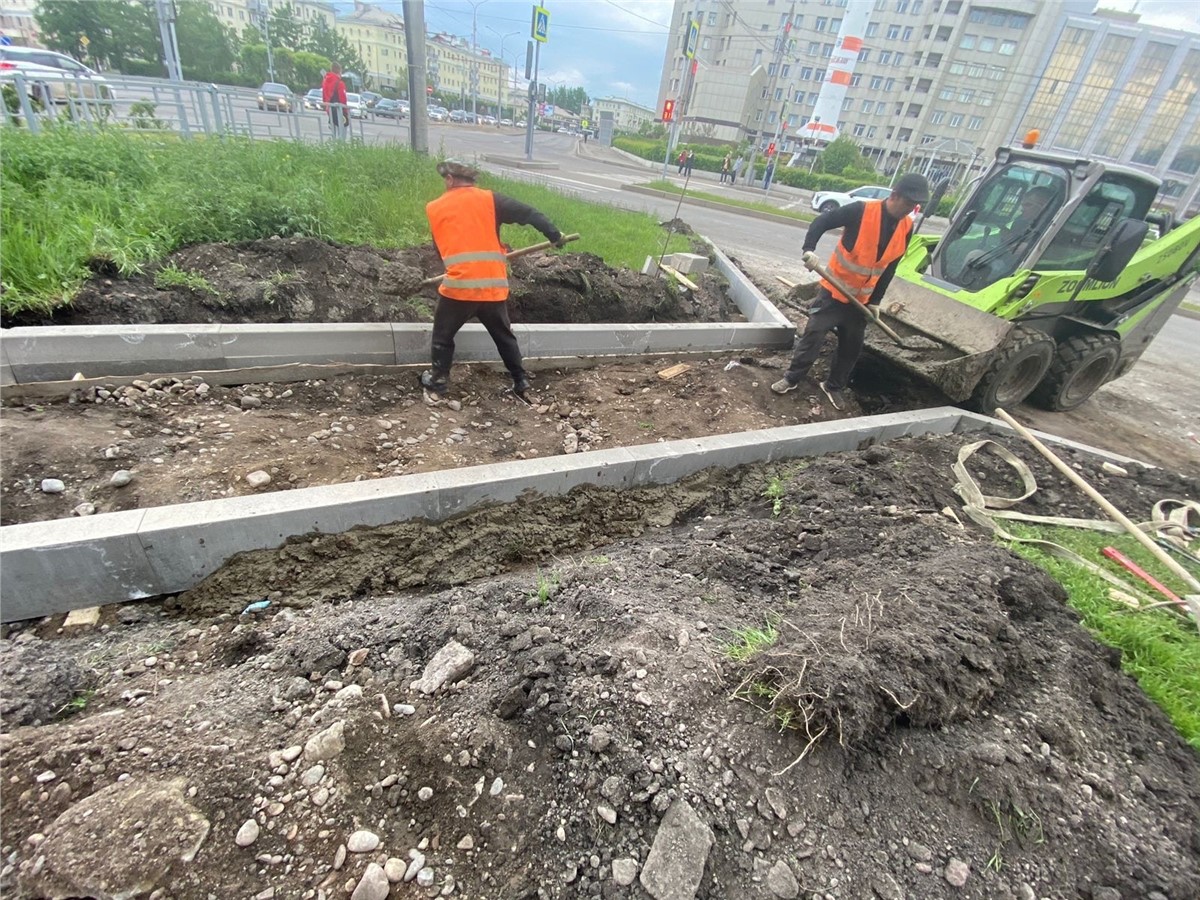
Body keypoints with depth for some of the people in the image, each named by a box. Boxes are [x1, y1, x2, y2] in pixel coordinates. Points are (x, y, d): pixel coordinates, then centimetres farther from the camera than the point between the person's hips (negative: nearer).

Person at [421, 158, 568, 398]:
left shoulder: (434, 208, 9)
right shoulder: (490, 199, 5)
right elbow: (528, 213, -1)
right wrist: (555, 235, 2)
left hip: (458, 286, -1)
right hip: (493, 287, 1)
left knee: (443, 334, 18)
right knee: (504, 335, 17)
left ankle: (439, 379, 21)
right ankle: (521, 380, 20)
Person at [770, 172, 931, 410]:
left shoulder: (906, 228, -1)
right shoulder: (861, 211, -19)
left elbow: (889, 268, 6)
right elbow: (821, 222, -17)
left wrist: (875, 300, 4)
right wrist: (809, 249, -35)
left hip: (862, 298, 5)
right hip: (834, 290, -5)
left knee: (852, 345, 10)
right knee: (814, 334, -4)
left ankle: (834, 386, 25)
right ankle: (792, 378, 9)